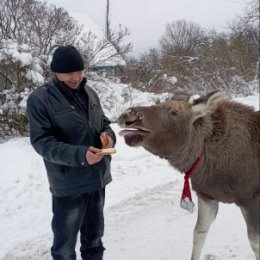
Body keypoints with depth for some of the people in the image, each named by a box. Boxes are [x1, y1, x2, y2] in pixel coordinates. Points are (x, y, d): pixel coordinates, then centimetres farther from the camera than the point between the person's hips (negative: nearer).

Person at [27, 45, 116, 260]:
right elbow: (41, 141, -18)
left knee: (94, 237, 24)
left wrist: (108, 134, -9)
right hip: (68, 184, -5)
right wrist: (79, 155, -31)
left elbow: (103, 123, 16)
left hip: (98, 178, 6)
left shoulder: (90, 93, 5)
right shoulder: (40, 98, -12)